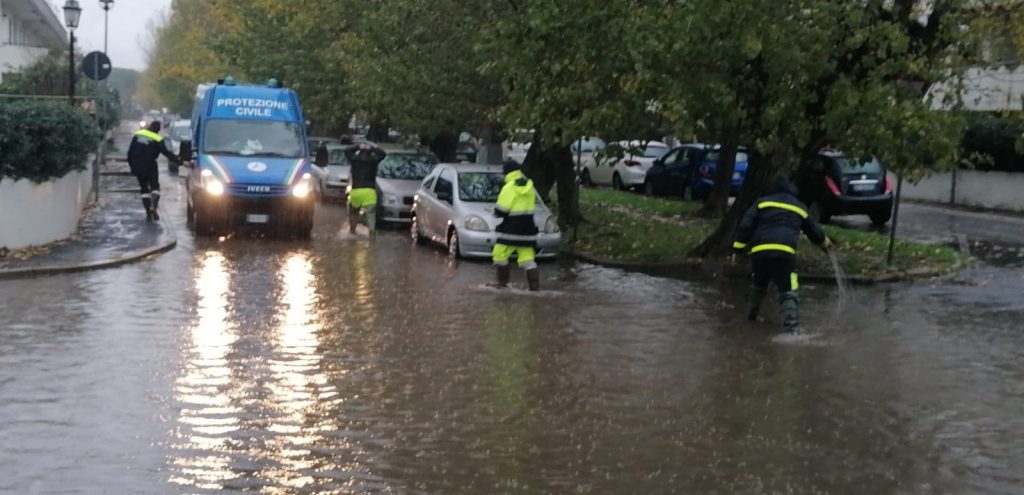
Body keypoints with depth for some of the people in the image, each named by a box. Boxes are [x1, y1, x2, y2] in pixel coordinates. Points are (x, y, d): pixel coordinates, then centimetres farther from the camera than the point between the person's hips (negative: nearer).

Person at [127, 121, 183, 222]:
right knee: (155, 186, 8)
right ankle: (154, 207, -16)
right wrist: (180, 162, -16)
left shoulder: (137, 135, 5)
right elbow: (167, 153, -15)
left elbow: (130, 152, 8)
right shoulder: (158, 140, -9)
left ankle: (148, 212, 4)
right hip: (150, 167, -4)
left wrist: (132, 166, 17)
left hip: (137, 167, 4)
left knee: (144, 188, 12)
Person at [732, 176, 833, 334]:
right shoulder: (799, 207, 22)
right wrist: (823, 240, 58)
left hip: (759, 251, 2)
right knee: (788, 290, -6)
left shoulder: (762, 202, 17)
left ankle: (753, 314, 43)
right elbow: (812, 228, 37)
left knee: (759, 284, 27)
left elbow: (746, 225, 6)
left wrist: (738, 248, 7)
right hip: (784, 251, -2)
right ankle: (791, 325, -23)